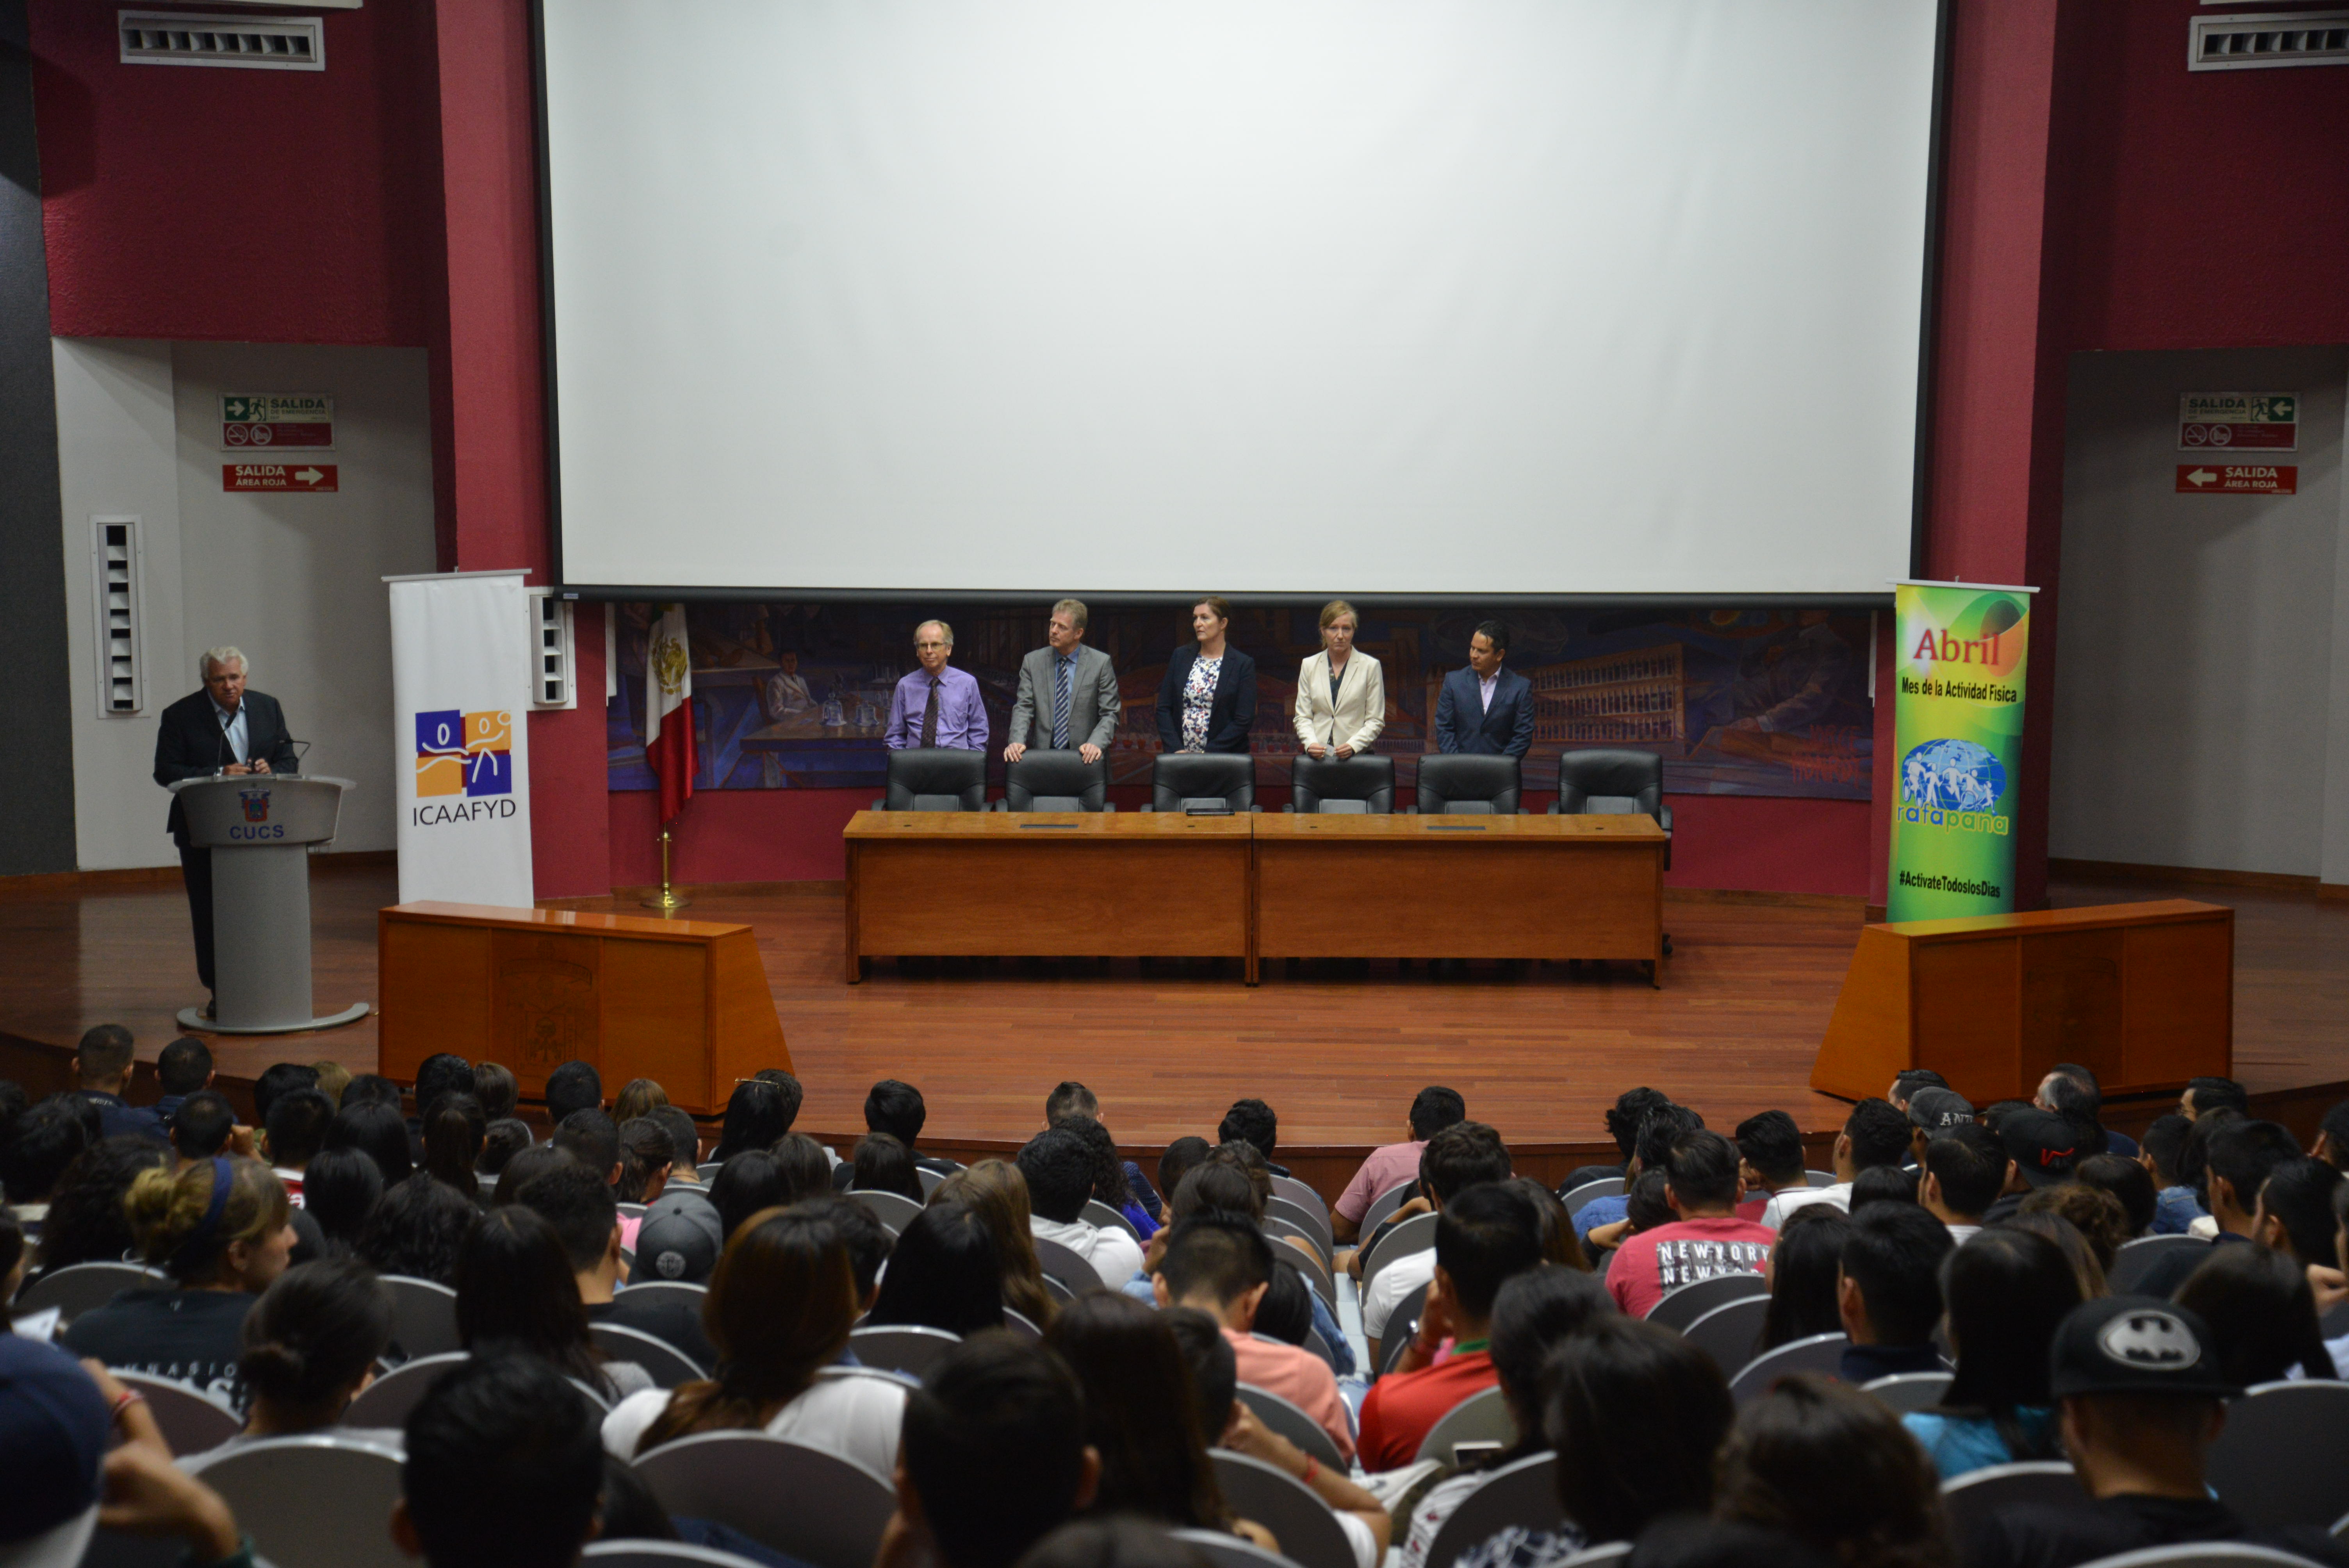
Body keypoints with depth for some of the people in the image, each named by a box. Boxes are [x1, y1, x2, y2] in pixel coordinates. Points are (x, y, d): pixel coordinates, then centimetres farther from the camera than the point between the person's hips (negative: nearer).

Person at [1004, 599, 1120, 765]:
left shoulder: (1101, 663, 4)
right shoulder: (1032, 662, 10)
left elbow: (1110, 714, 3)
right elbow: (1023, 708, 6)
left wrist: (1095, 744, -15)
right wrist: (1017, 741, -13)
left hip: (1084, 757, -1)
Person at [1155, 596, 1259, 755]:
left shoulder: (1243, 664, 1)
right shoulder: (1180, 656, 11)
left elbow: (1244, 721, -4)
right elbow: (1164, 708, 8)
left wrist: (1208, 754, -11)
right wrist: (1176, 750, -5)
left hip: (1223, 758, -2)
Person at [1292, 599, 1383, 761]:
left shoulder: (1370, 666, 7)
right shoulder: (1309, 666, 13)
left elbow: (1376, 720, 5)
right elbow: (1303, 717, 12)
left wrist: (1353, 745, -11)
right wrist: (1311, 744, -7)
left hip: (1357, 755, -1)